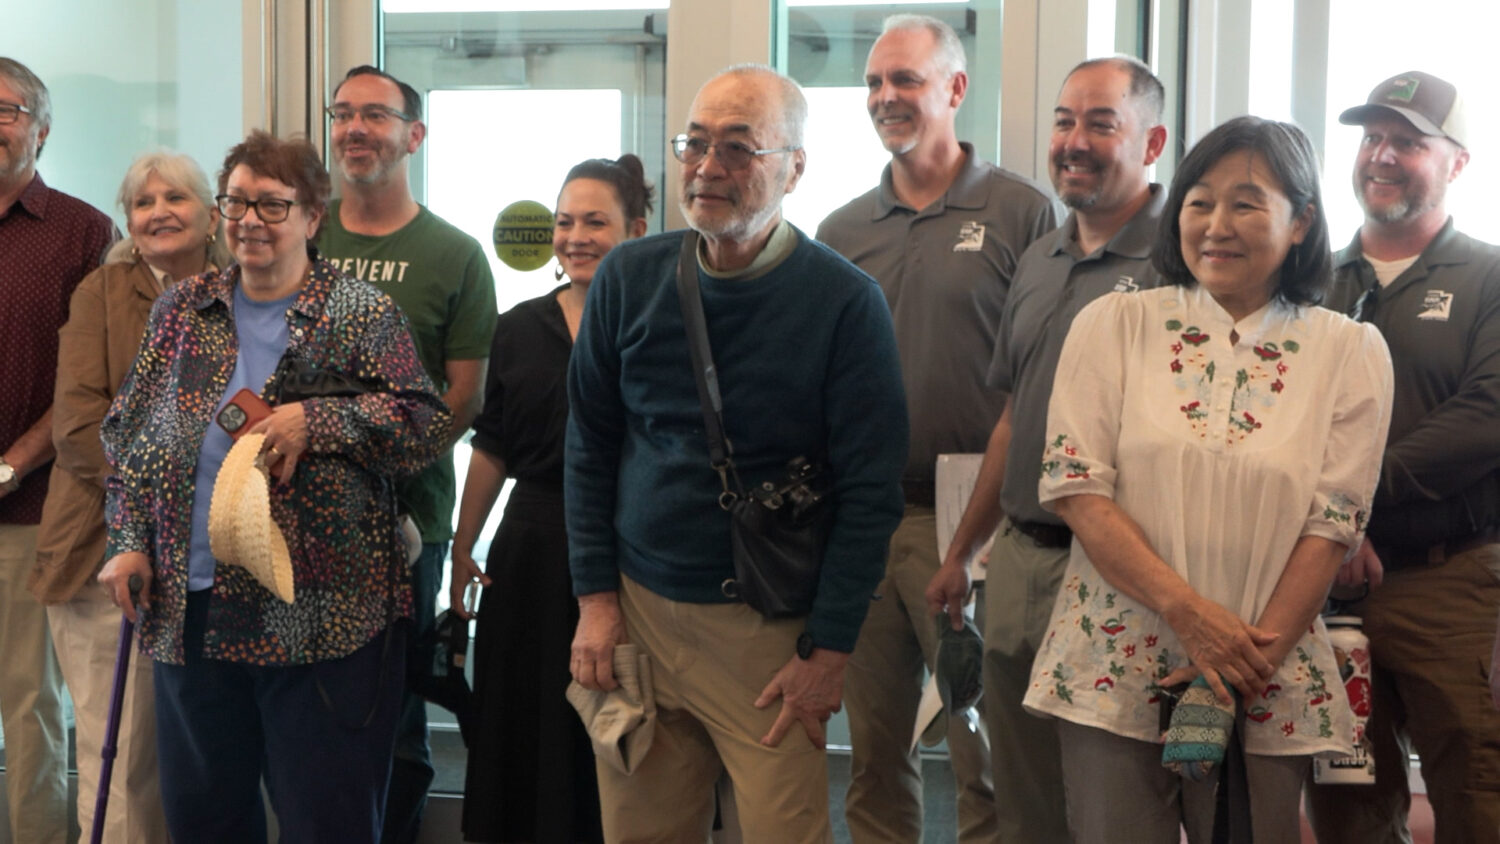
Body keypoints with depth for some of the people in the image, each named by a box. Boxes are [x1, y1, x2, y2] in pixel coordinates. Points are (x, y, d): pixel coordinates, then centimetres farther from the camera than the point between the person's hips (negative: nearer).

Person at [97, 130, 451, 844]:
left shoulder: (361, 314, -1)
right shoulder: (180, 309, 13)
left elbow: (426, 426, -7)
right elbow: (128, 430, 15)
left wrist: (315, 420, -18)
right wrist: (128, 540, 4)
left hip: (319, 608, -4)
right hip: (188, 605, 5)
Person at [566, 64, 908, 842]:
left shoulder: (847, 302, -10)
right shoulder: (629, 277, 2)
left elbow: (870, 492, -9)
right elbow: (589, 447, 8)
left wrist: (828, 652, -10)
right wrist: (595, 596, 3)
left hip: (770, 631, -3)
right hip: (637, 608, 3)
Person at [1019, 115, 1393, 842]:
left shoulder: (1351, 351, 5)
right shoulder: (1112, 325, 3)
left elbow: (1333, 523, -1)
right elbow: (1075, 488, -5)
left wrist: (1255, 656, -12)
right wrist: (1188, 611, -15)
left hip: (1266, 695, 1)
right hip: (1113, 676, 0)